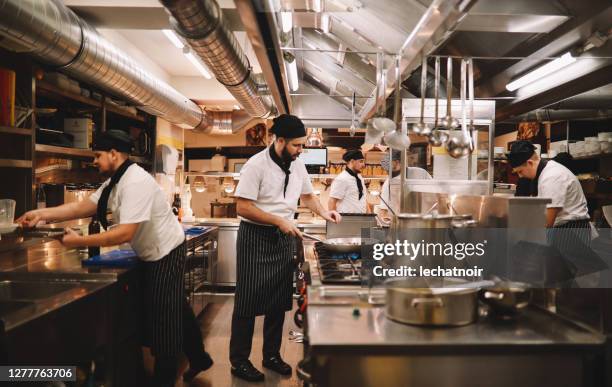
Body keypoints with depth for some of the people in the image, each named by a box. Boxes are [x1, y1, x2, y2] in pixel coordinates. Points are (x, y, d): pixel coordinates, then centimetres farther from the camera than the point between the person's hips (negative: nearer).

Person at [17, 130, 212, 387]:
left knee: (164, 316, 2)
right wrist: (42, 214, -7)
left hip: (165, 254, -10)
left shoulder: (136, 182, -26)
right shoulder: (115, 181, 6)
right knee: (175, 310, 20)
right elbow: (85, 206, 2)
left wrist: (80, 241, -24)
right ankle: (198, 358, 37)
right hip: (154, 255, 10)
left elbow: (125, 233, -30)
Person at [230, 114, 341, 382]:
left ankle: (272, 355, 29)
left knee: (279, 301, 12)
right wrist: (279, 221, -21)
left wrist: (323, 213, 0)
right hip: (256, 237, -6)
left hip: (284, 239, 6)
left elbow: (307, 195, 18)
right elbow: (243, 208, -19)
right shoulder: (256, 165, -17)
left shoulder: (297, 165, 4)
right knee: (248, 302, 2)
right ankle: (239, 361, 18)